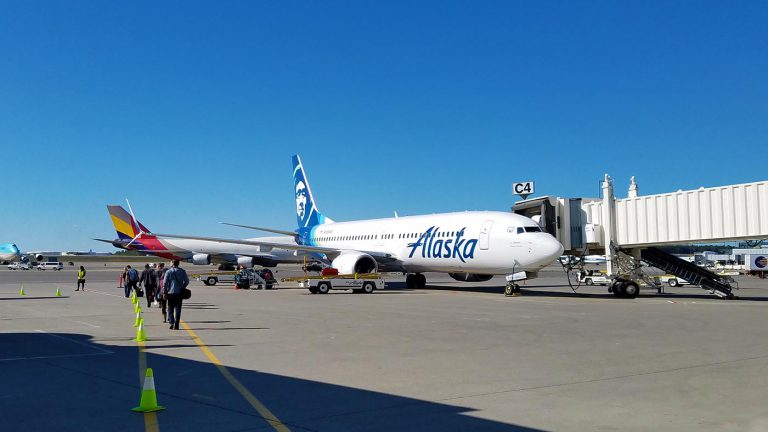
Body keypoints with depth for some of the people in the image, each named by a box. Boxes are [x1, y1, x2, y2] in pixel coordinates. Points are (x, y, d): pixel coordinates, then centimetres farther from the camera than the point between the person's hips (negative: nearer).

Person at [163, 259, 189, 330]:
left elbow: (165, 283, -5)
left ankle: (171, 322, -6)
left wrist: (165, 292, 1)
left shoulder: (168, 272, -4)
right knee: (178, 309, 5)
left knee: (170, 308, 10)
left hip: (171, 292, -1)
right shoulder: (182, 271, 0)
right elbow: (186, 281, -1)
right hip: (179, 293, 1)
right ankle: (176, 325, 1)